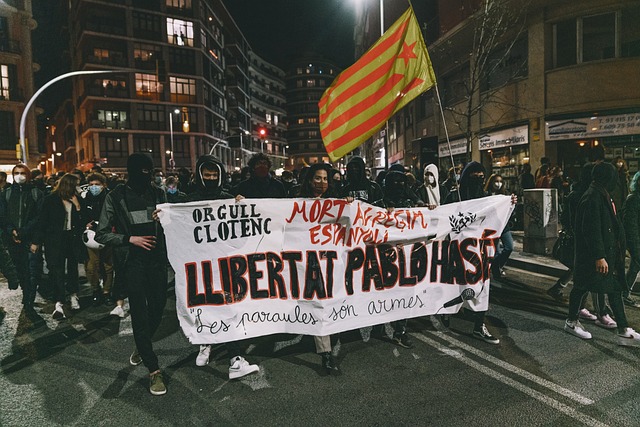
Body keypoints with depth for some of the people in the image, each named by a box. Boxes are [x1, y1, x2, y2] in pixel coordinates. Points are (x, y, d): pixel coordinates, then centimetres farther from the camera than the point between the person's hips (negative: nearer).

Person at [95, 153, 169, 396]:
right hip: (133, 261, -3)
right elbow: (101, 234, 1)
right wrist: (130, 239, -11)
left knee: (158, 306, 10)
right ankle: (153, 370, 5)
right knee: (139, 311, -3)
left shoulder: (158, 194, 7)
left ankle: (141, 346, 40)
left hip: (157, 258, 3)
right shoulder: (116, 197, -1)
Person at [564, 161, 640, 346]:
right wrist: (599, 257, -23)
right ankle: (571, 321, 22)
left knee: (615, 289, 9)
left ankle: (624, 332, 14)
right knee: (582, 287, 5)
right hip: (591, 255, -10)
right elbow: (591, 230, -23)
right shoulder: (592, 198, -19)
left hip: (609, 252, 10)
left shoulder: (602, 196, 11)